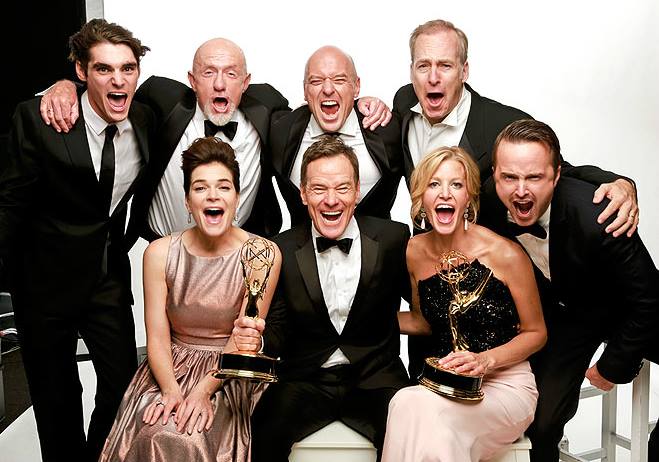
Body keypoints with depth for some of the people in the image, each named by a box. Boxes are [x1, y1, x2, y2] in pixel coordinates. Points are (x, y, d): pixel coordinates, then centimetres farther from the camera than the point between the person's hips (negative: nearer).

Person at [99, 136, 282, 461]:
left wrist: (204, 389, -20)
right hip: (171, 367, 2)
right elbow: (157, 337, -5)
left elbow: (243, 339, -9)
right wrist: (171, 390, -20)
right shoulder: (159, 253, -4)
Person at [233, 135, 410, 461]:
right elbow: (280, 333, 2)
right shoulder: (283, 250, -1)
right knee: (261, 431, -27)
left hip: (375, 380, 0)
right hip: (306, 381, 1)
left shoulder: (393, 238, -3)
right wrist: (257, 338, -18)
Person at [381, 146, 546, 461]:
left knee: (416, 407, -31)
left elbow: (536, 333, -2)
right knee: (407, 403, -30)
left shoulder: (505, 255, -14)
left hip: (505, 384, -4)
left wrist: (484, 360, -18)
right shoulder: (415, 251, 0)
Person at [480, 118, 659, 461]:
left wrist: (613, 367, -13)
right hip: (560, 312, 2)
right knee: (541, 420, -7)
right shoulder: (488, 205, -22)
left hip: (621, 307, -2)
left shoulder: (598, 219, -35)